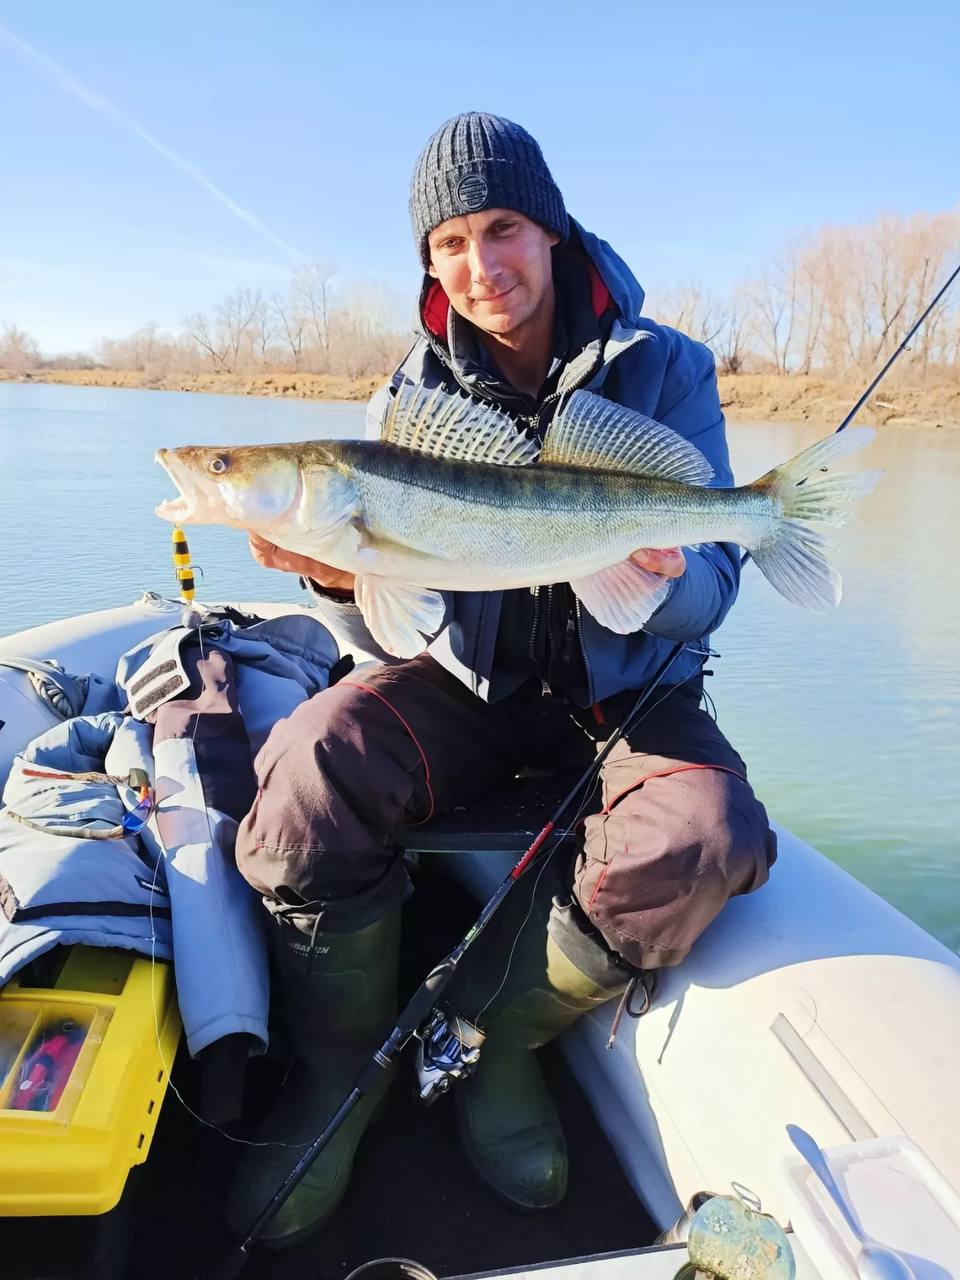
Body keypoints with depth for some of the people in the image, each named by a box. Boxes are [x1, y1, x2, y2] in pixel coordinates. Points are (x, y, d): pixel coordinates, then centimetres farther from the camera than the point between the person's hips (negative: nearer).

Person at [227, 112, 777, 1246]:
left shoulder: (666, 370, -4)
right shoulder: (412, 394, -1)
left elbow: (707, 600, -8)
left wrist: (669, 571, -33)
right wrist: (343, 579, -30)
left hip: (624, 690, 0)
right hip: (473, 682, 1)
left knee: (708, 834, -31)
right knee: (312, 765, -28)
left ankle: (494, 1037, -5)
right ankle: (340, 1068, -3)